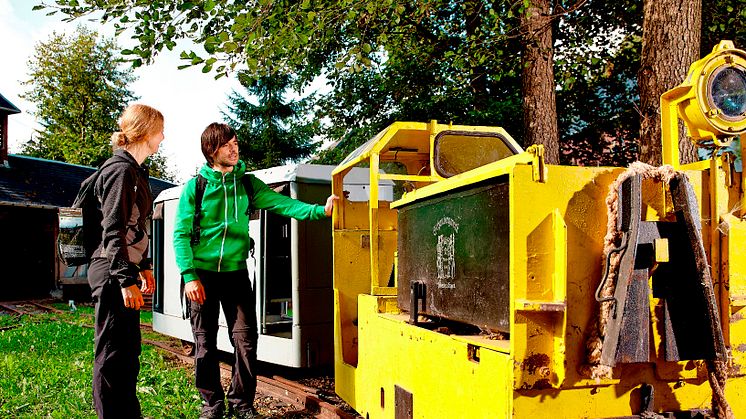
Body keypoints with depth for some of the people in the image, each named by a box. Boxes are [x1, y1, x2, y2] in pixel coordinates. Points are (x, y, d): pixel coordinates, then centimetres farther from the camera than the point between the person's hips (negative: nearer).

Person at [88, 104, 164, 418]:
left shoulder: (134, 170, 16)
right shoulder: (121, 170, -14)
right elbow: (113, 230, -19)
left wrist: (143, 267, 23)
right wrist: (125, 280, -22)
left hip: (124, 270, 10)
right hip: (113, 273, -10)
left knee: (128, 351, 16)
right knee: (113, 353, -3)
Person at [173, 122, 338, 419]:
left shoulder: (246, 183, 5)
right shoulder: (195, 186, -3)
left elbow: (281, 203, -7)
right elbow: (181, 234, -5)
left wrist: (319, 210, -22)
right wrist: (190, 276, -14)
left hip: (235, 271, 2)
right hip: (202, 273, -2)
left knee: (245, 340, 0)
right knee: (205, 344, 6)